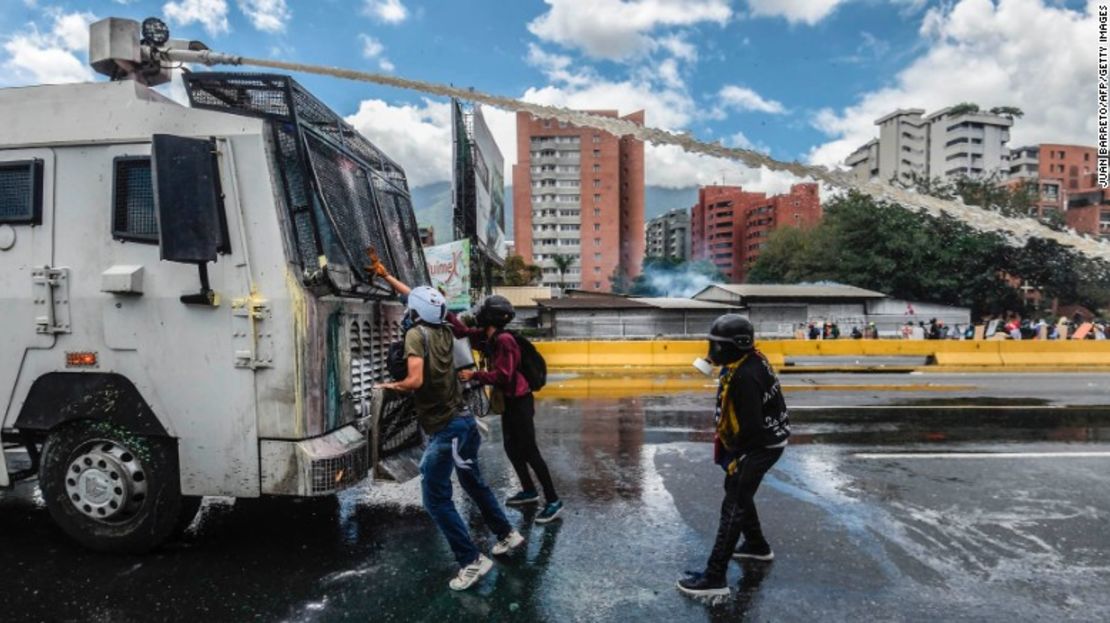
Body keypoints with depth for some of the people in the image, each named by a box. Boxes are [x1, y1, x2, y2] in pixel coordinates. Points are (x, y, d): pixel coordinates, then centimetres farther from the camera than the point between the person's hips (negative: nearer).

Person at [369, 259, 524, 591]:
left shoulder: (416, 334, -13)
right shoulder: (445, 332, 8)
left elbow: (415, 380, -25)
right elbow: (422, 298, 24)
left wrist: (392, 386, -5)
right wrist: (386, 276, 31)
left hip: (444, 429, -8)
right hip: (463, 420, 8)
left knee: (436, 500, 3)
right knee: (474, 483, 25)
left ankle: (472, 561, 6)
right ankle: (507, 534, 35)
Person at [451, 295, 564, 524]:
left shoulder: (504, 340, -23)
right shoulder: (487, 337, 5)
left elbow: (502, 376, -27)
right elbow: (464, 332, 15)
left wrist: (474, 375, -21)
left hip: (519, 401, -10)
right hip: (508, 401, 10)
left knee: (529, 451, -6)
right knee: (512, 449, 18)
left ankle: (553, 501, 1)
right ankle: (529, 491, 33)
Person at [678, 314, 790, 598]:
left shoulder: (745, 376, -29)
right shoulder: (748, 361, 3)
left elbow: (751, 426, -28)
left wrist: (736, 457, -18)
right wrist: (723, 436, 16)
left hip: (760, 445, -10)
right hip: (761, 438, 10)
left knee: (733, 505, -8)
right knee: (737, 491, 25)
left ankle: (715, 577, -3)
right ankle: (757, 545, 45)